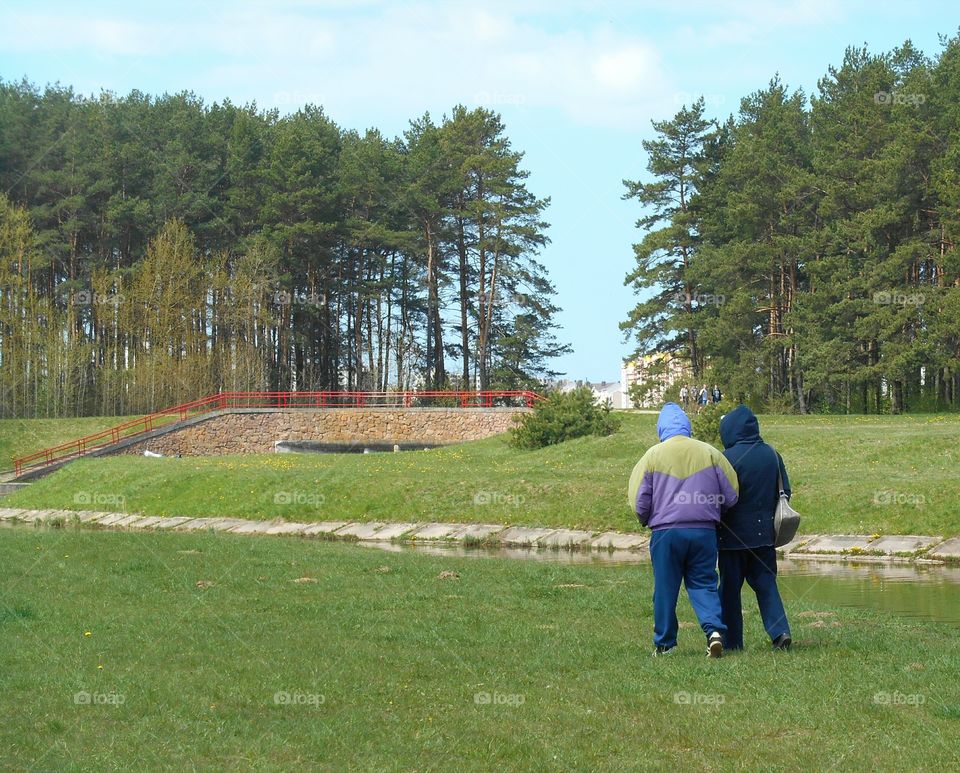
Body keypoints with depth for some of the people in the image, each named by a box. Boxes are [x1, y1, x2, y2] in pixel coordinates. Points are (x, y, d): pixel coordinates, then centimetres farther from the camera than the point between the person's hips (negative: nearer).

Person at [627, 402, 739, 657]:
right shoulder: (710, 453, 4)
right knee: (704, 584, 9)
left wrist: (647, 521, 22)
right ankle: (714, 630, -13)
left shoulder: (653, 455, 0)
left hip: (666, 532, -1)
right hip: (704, 530, 1)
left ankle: (664, 645, 15)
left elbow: (639, 501, 0)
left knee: (665, 589, 9)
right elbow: (731, 495, 5)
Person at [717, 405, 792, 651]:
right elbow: (785, 491, 10)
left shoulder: (728, 457, -13)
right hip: (765, 533, 5)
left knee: (730, 587, 5)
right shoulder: (772, 455, 4)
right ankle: (780, 630, -6)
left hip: (734, 534, -5)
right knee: (766, 584, 11)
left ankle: (732, 641, 6)